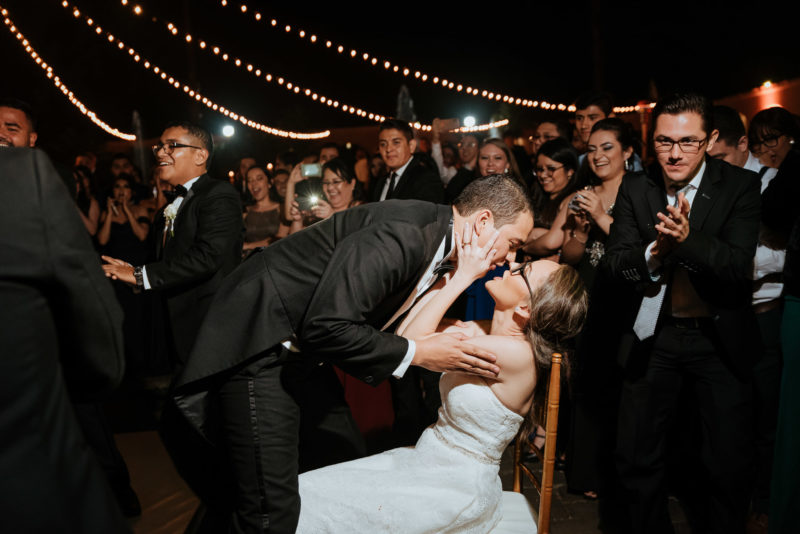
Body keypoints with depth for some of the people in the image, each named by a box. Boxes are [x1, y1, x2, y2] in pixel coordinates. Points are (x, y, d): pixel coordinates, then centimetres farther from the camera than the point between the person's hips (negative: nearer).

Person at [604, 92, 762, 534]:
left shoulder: (740, 186, -9)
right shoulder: (635, 189, -3)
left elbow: (738, 268, -19)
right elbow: (615, 262, -9)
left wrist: (688, 238, -37)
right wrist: (654, 253, -30)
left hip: (720, 337, -1)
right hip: (652, 335, 2)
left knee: (731, 461, 3)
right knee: (635, 456, 8)